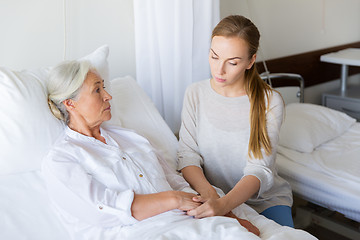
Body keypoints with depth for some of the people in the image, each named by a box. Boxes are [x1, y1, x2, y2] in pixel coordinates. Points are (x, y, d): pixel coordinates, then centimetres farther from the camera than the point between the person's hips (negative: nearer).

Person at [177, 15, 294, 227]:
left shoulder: (270, 102, -11)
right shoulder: (195, 94, -3)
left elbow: (259, 170, -18)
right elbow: (188, 155, -7)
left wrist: (223, 204, -36)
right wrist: (208, 192, -28)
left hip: (264, 199, -1)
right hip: (210, 196, 2)